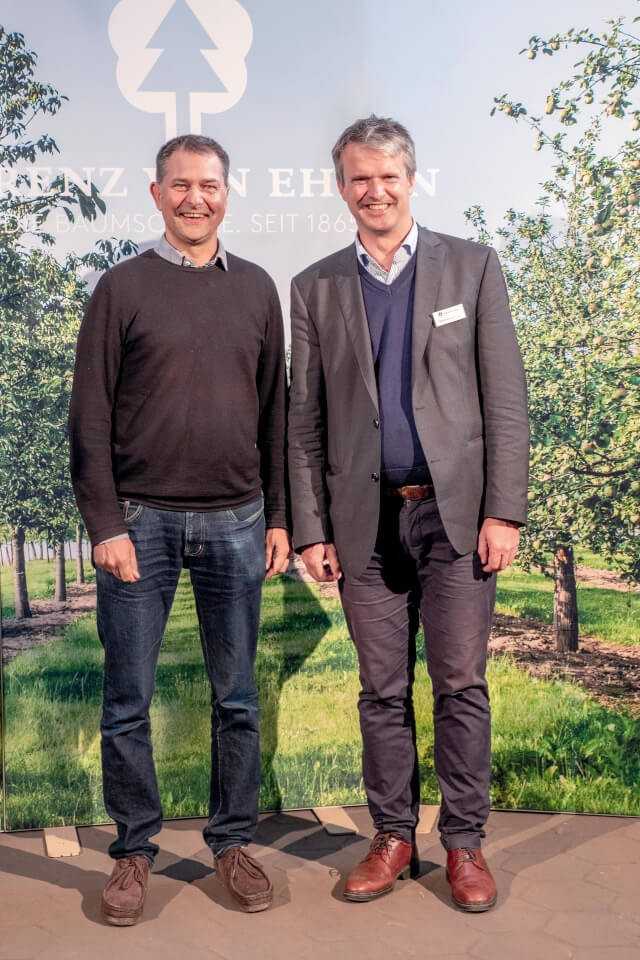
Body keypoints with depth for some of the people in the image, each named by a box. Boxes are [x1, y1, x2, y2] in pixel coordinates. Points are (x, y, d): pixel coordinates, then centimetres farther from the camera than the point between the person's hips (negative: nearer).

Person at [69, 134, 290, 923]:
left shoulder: (256, 288, 10)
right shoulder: (123, 287, 2)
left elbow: (274, 409, 11)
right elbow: (90, 418, -2)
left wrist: (279, 516, 7)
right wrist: (104, 524, -9)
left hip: (235, 521, 3)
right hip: (140, 521, -2)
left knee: (237, 699, 10)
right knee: (127, 703, 5)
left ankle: (233, 843, 25)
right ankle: (134, 850, 22)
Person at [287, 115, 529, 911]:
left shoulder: (472, 267, 5)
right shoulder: (315, 288, 8)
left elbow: (505, 397, 0)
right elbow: (304, 419, 7)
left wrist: (504, 510, -7)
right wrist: (309, 529, 1)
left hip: (456, 510, -1)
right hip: (366, 518, 2)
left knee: (461, 684, 4)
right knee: (382, 690, 9)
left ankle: (464, 842, 19)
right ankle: (393, 836, 24)